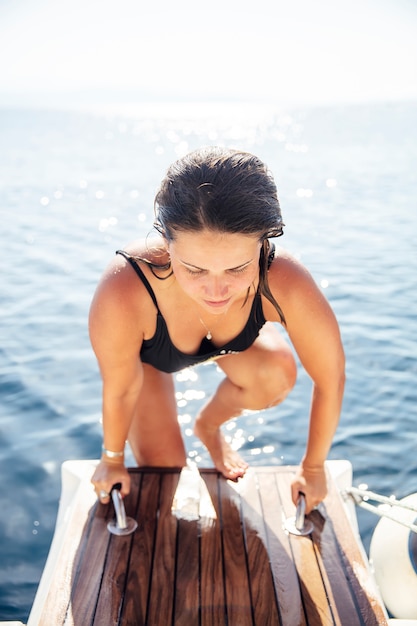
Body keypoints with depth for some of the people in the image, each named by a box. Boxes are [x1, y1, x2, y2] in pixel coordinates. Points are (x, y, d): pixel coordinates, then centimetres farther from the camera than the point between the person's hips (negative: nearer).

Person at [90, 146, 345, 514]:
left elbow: (331, 378, -23)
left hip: (231, 340, 2)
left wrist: (313, 467, -9)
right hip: (149, 351, -1)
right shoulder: (125, 294, -44)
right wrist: (113, 460, -5)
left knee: (277, 373, -25)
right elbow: (120, 389, -25)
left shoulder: (287, 287, -41)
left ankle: (209, 424, 8)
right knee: (163, 470, -5)